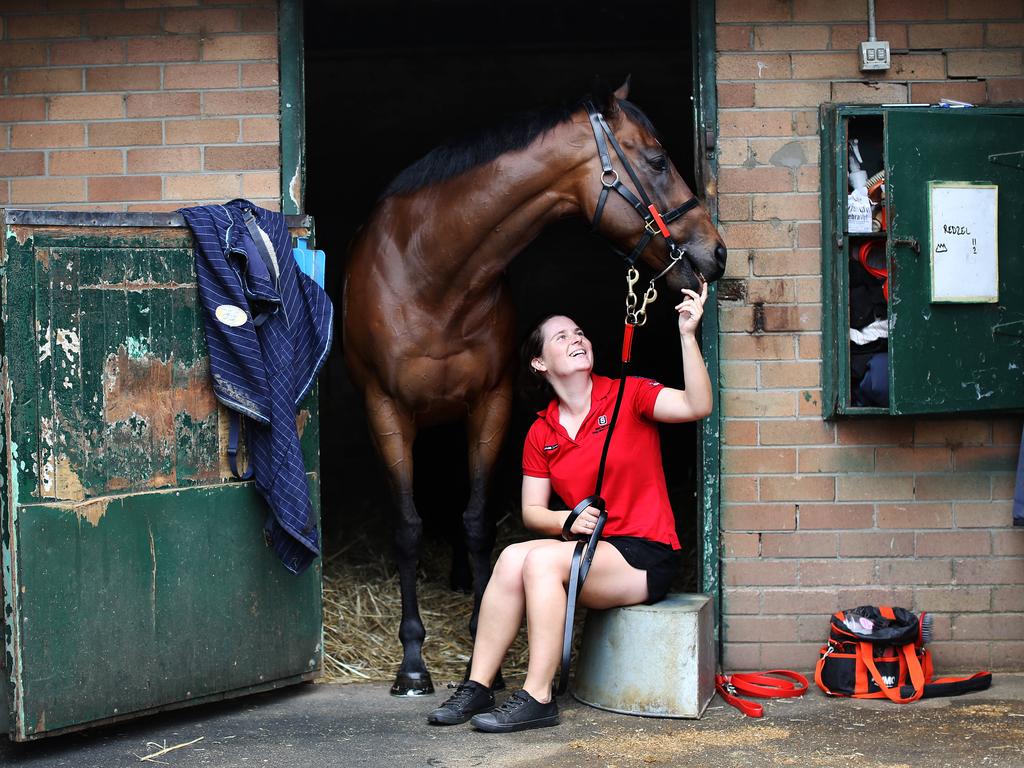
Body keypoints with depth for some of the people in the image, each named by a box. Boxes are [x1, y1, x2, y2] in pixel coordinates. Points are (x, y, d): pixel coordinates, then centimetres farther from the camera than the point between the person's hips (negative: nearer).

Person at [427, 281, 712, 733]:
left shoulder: (628, 396, -3)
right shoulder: (541, 434, 10)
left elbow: (697, 407, -19)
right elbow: (532, 511, 9)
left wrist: (687, 335, -28)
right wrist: (569, 520, -13)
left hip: (647, 559, -5)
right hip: (590, 546, 5)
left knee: (542, 559, -27)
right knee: (513, 558, -22)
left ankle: (538, 698, -24)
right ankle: (477, 688, -18)